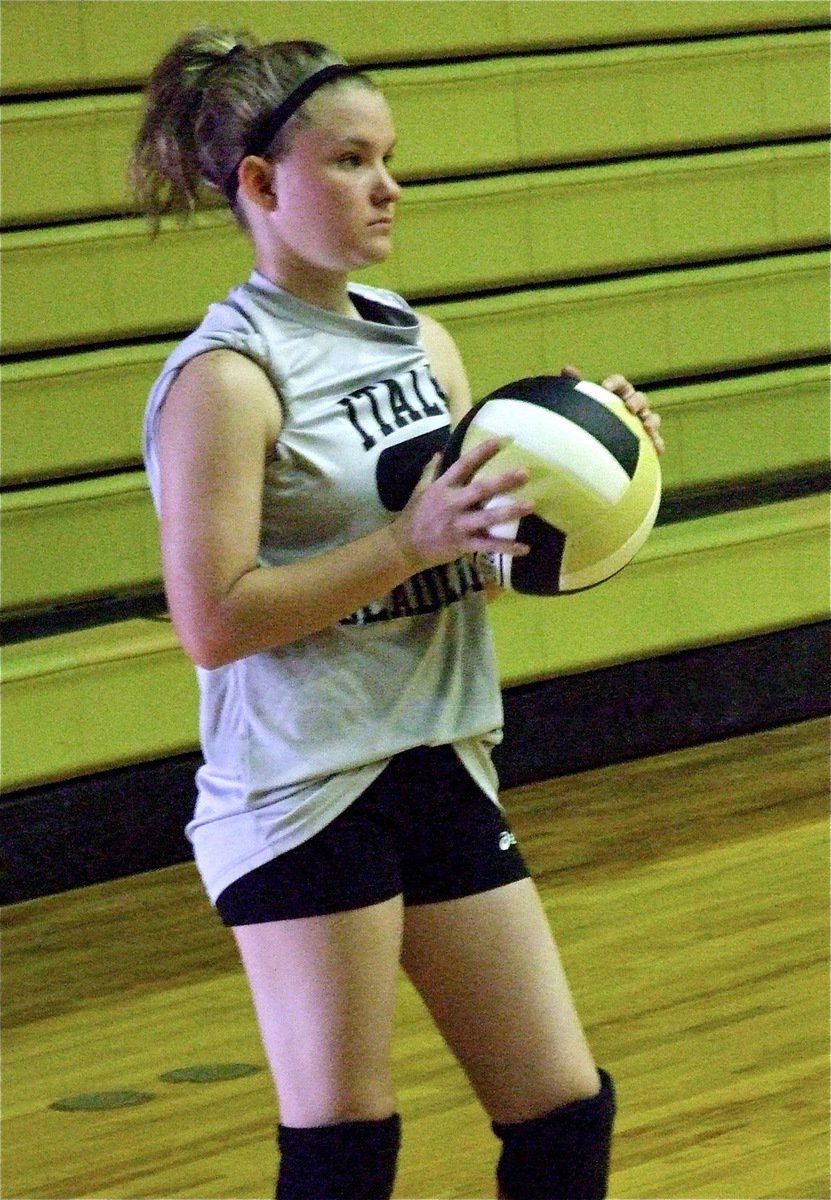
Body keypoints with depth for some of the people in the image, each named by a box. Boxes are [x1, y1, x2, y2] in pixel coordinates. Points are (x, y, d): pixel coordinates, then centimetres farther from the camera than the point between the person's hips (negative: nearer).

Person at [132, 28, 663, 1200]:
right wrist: (411, 541, -22)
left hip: (442, 774, 7)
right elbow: (213, 620, -18)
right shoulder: (227, 375, -12)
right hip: (303, 798, -7)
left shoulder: (421, 343, 10)